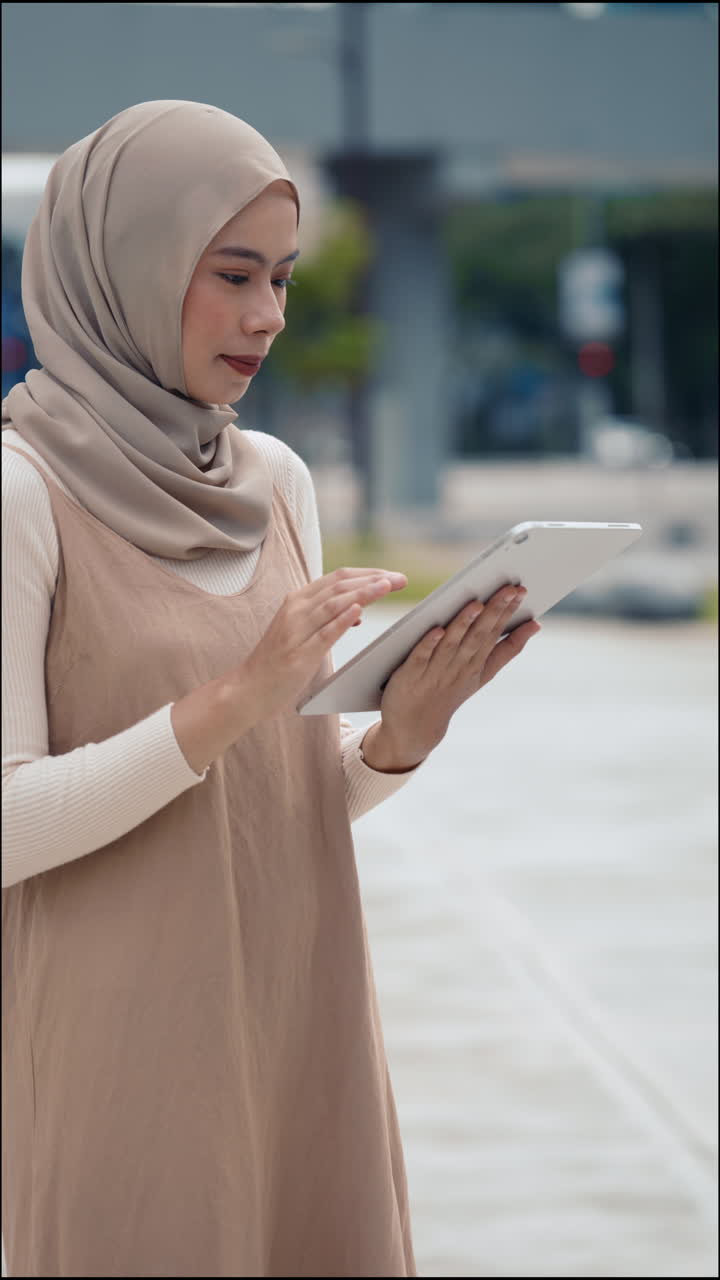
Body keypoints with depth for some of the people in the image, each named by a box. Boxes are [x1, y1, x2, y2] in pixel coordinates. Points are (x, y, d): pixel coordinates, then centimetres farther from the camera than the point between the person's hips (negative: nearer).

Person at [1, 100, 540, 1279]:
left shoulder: (276, 482, 9)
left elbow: (307, 794, 12)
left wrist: (403, 731, -8)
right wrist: (232, 702, -23)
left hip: (305, 1035, 6)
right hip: (128, 1050, -6)